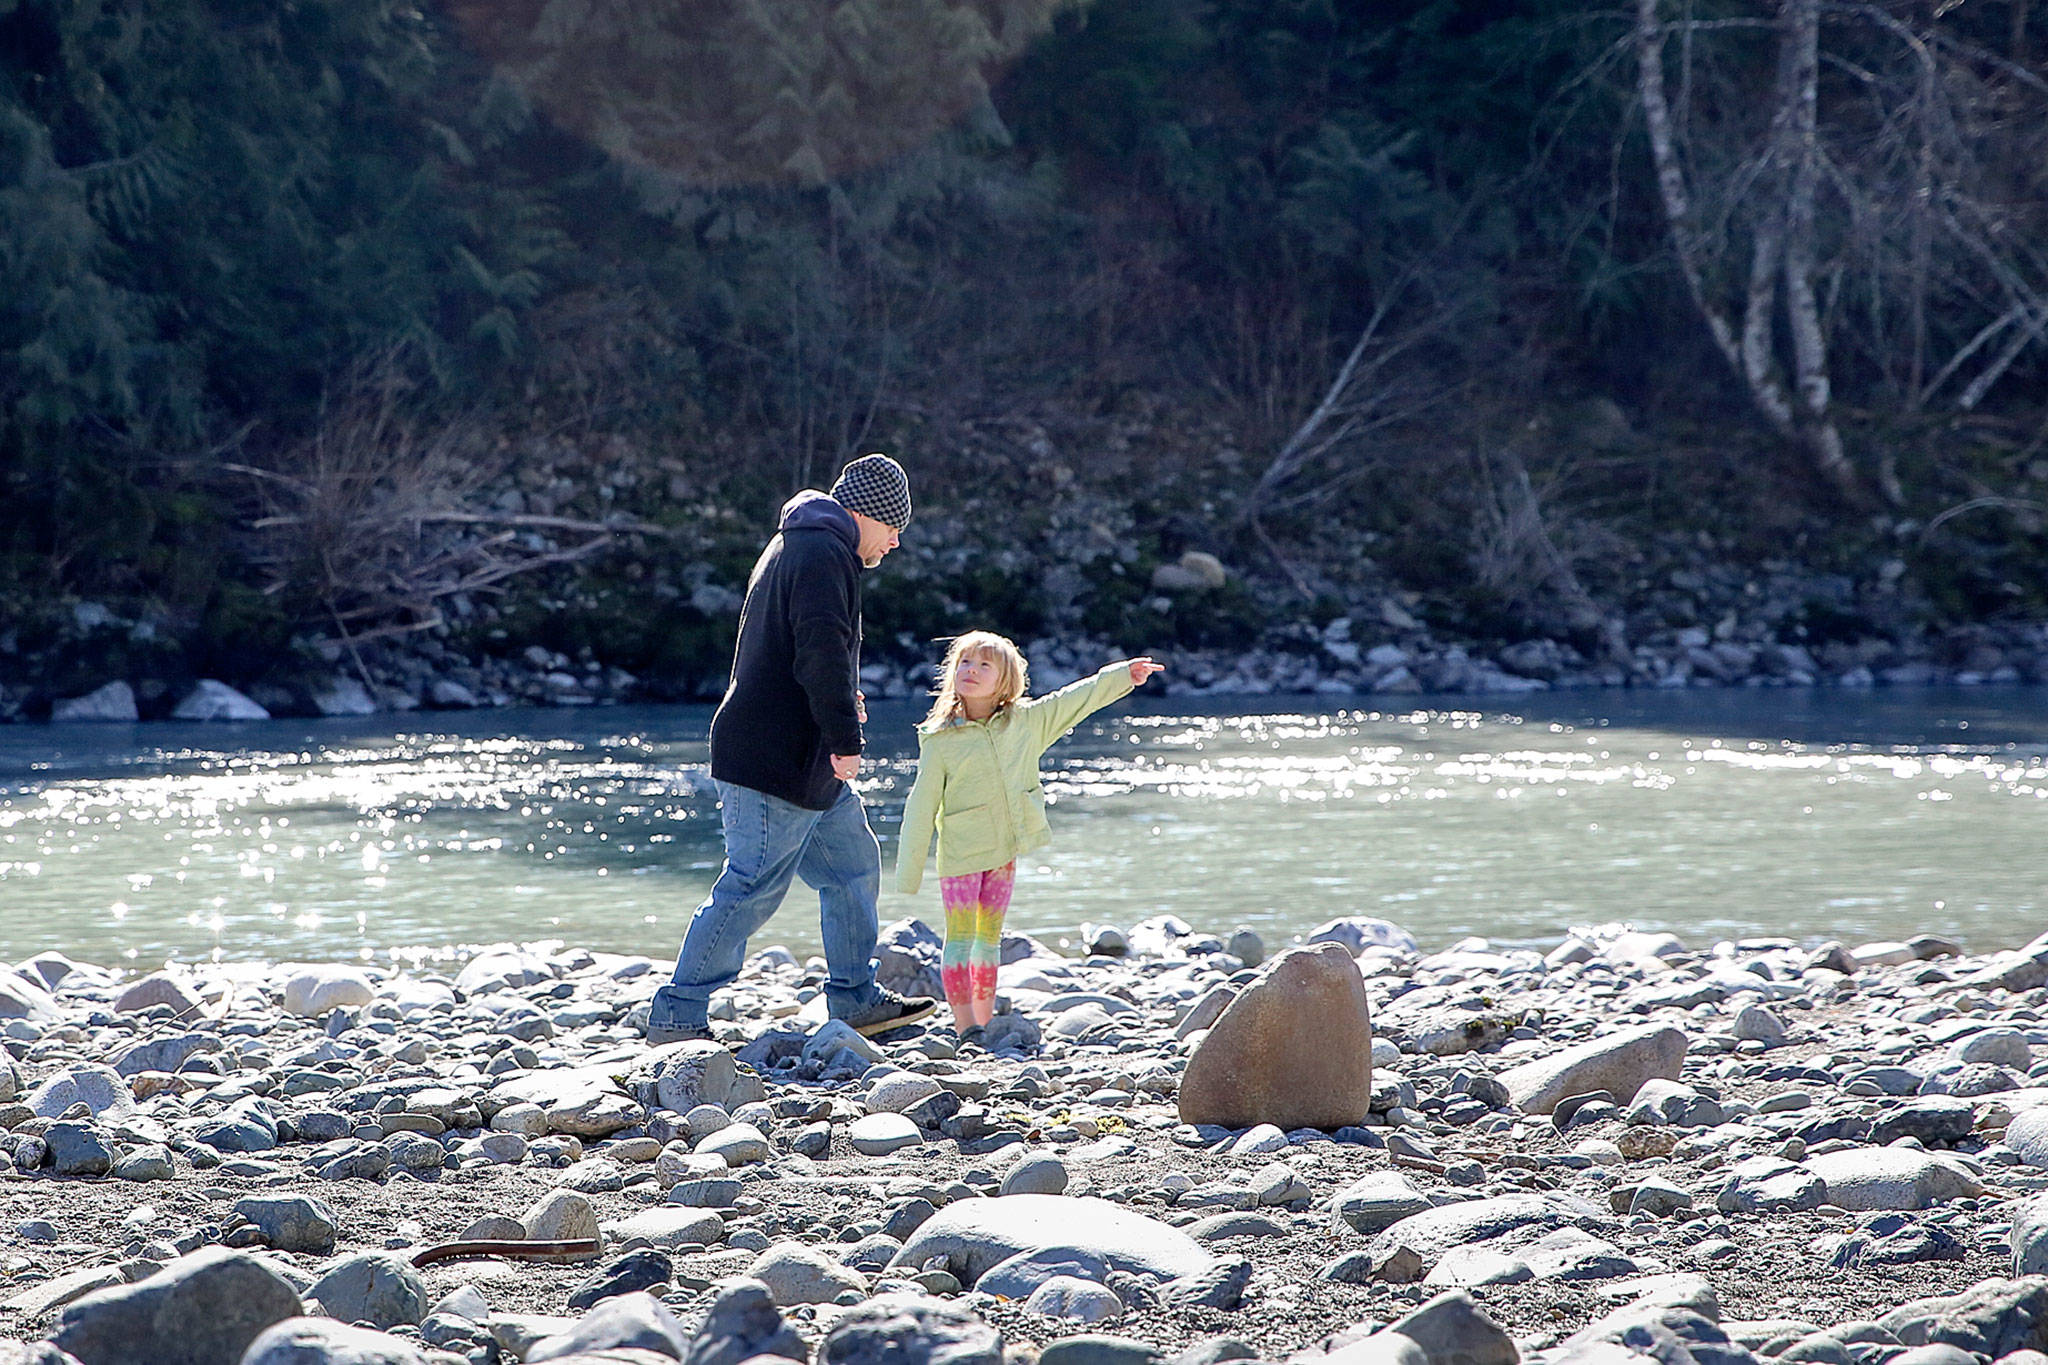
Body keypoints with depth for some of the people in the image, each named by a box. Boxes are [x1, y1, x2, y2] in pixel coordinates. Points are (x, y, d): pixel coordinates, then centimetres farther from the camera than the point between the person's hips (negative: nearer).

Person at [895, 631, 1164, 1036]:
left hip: (1004, 852, 4)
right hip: (960, 853, -4)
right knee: (960, 937, -6)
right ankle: (964, 1023, -6)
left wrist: (1123, 674, 6)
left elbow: (1078, 699, 11)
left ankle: (984, 1019, 19)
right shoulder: (941, 741, -8)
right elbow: (921, 808, -6)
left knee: (989, 937, 12)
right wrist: (908, 872, -6)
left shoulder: (1027, 722, 2)